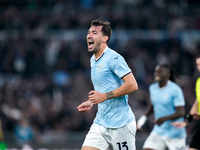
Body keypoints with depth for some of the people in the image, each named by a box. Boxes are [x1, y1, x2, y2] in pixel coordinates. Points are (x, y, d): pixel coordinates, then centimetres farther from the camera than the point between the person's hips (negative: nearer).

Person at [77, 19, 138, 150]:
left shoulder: (113, 58, -13)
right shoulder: (93, 60, 16)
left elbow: (132, 85, -20)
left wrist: (104, 96, -21)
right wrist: (91, 103, 12)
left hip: (121, 123, -8)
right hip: (100, 123, 8)